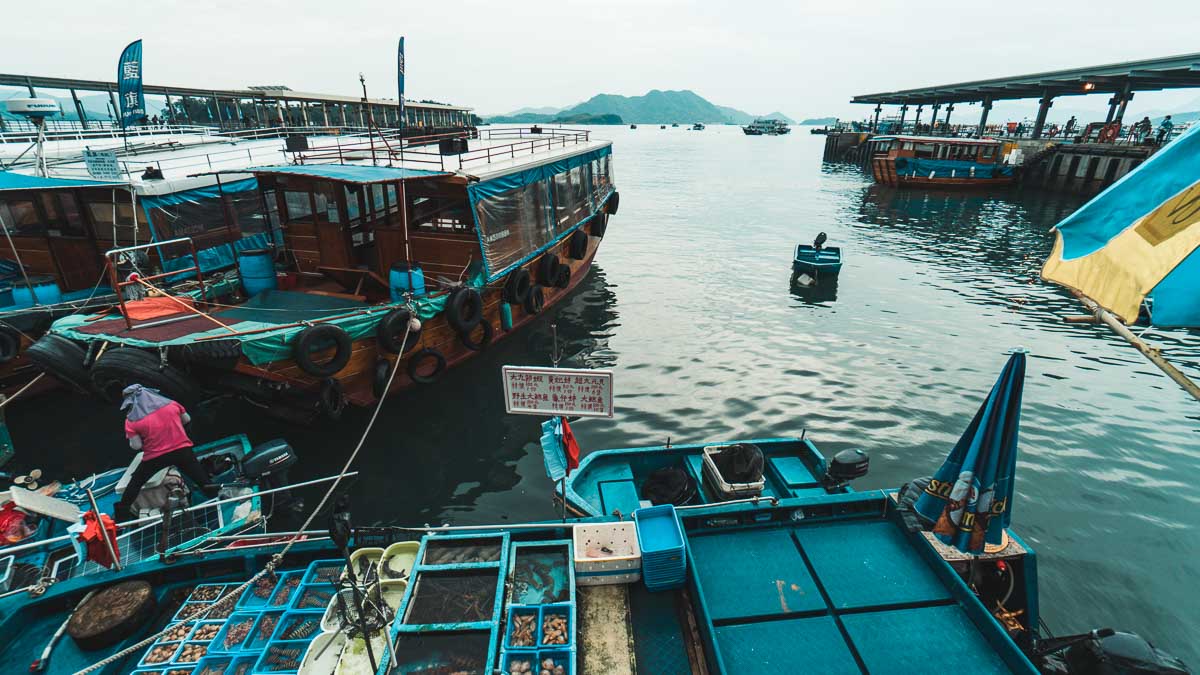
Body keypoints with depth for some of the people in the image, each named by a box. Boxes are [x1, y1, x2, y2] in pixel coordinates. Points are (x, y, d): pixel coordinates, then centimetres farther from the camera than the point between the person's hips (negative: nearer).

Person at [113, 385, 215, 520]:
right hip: (182, 450, 1)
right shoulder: (170, 404, 0)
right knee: (203, 480, 15)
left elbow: (136, 446, -7)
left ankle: (122, 512, 30)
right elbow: (187, 419, 13)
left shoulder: (132, 420, -6)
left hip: (155, 457, -1)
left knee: (135, 482, 23)